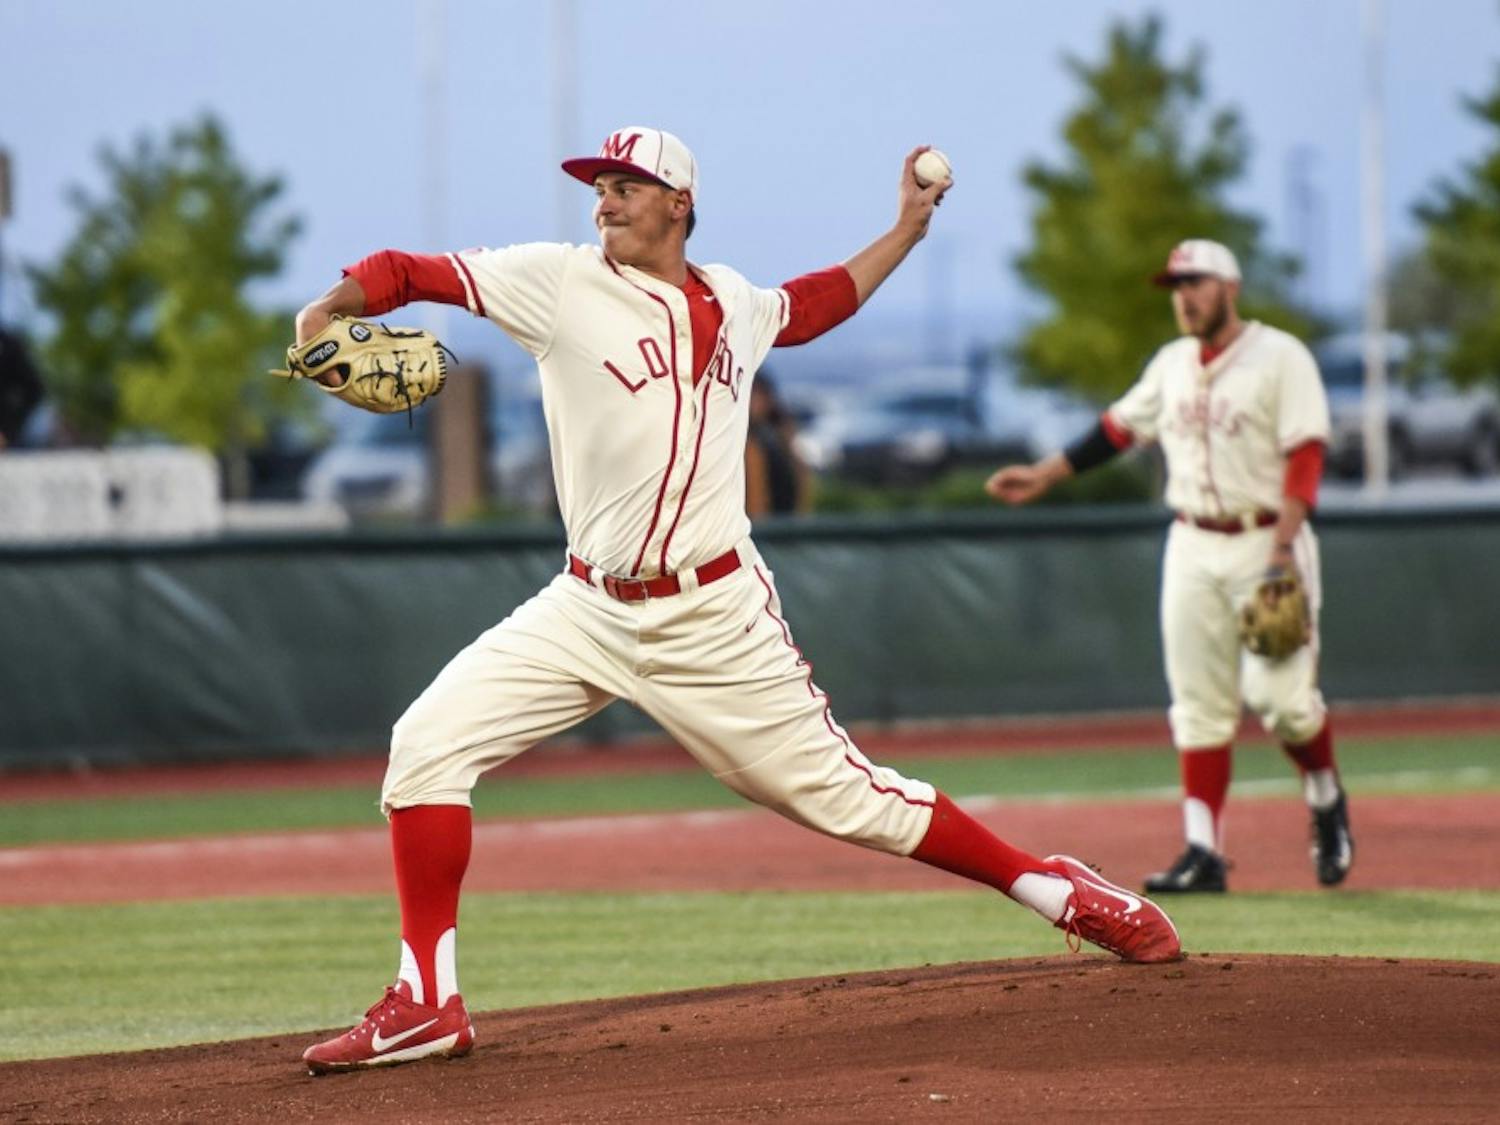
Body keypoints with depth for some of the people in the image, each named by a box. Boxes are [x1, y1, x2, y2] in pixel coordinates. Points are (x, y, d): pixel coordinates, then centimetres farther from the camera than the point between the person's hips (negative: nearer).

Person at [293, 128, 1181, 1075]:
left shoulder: (733, 302, 7)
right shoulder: (562, 282, -3)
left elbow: (814, 304, 31)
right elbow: (417, 274, -12)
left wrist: (908, 229, 30)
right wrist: (334, 307, -30)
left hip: (719, 621, 0)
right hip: (589, 609, 0)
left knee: (842, 795, 0)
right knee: (430, 742, -14)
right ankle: (428, 1005, -8)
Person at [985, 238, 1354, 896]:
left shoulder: (1280, 358, -8)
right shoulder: (1172, 365, 12)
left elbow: (1305, 455, -15)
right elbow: (1119, 428, 20)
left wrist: (1282, 548, -24)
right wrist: (1044, 476, 16)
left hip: (1265, 542, -6)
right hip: (1193, 548, 6)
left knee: (1276, 690, -13)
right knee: (1198, 705, 1)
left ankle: (1327, 802, 14)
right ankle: (1204, 853, 0)